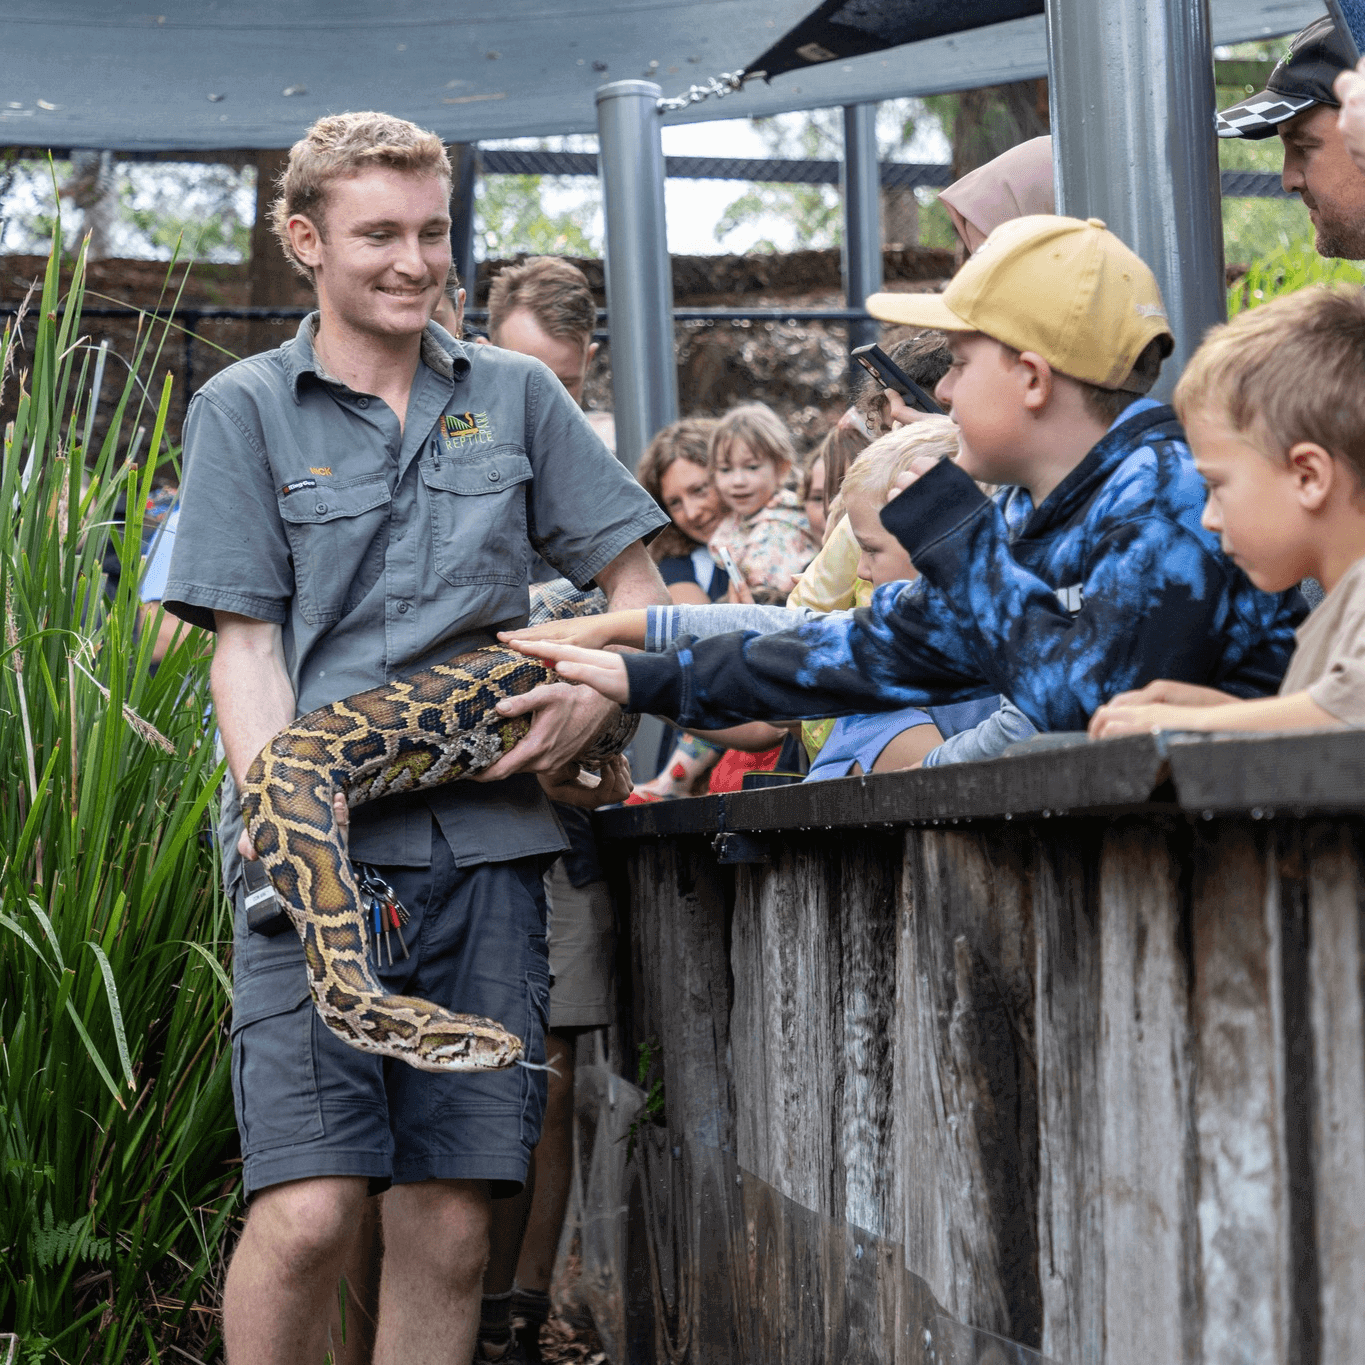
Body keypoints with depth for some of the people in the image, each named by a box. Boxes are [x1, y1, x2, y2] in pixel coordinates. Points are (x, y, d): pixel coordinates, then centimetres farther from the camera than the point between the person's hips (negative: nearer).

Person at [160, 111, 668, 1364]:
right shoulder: (245, 409, 8)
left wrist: (596, 691, -2)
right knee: (311, 1208, -15)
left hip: (487, 833, 3)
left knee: (451, 1224, 0)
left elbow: (636, 581, 19)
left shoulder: (514, 395, 15)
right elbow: (245, 640, 2)